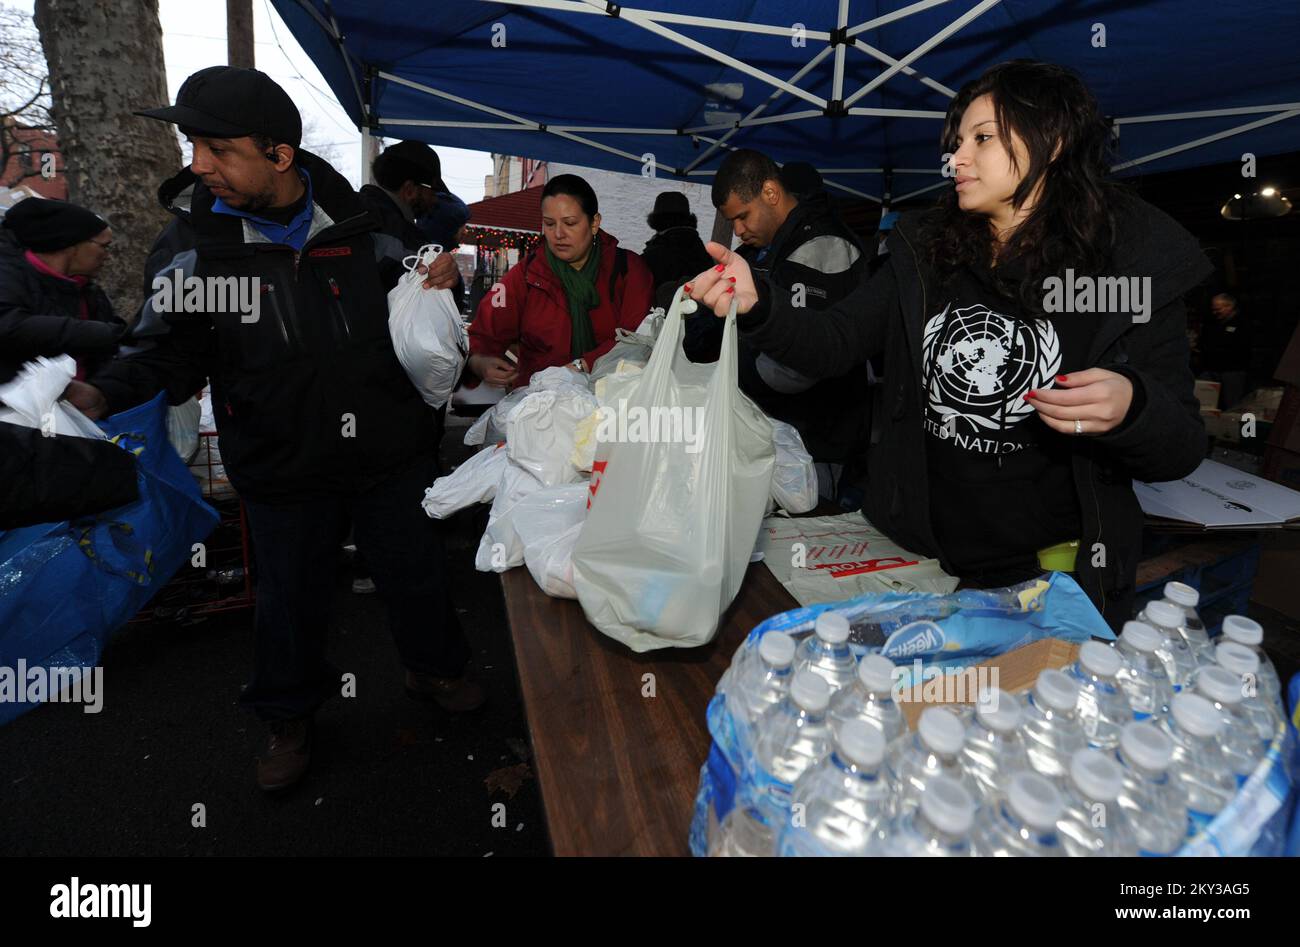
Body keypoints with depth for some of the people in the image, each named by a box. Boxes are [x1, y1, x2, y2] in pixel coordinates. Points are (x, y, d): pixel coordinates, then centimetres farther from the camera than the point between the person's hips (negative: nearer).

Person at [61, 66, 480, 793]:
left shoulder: (366, 217, -6)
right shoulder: (192, 242, -8)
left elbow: (405, 311, 10)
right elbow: (174, 351, -3)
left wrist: (439, 280, -11)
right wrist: (104, 393, -22)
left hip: (390, 449, 1)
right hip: (284, 467, 0)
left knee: (416, 572, 17)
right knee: (293, 598, 16)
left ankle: (435, 666, 46)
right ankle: (290, 717, 43)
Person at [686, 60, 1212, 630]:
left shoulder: (1136, 264, -8)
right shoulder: (923, 252, 2)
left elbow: (1182, 450, -6)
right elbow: (832, 347, -6)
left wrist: (1129, 410, -29)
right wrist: (757, 303, -25)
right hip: (915, 557, 3)